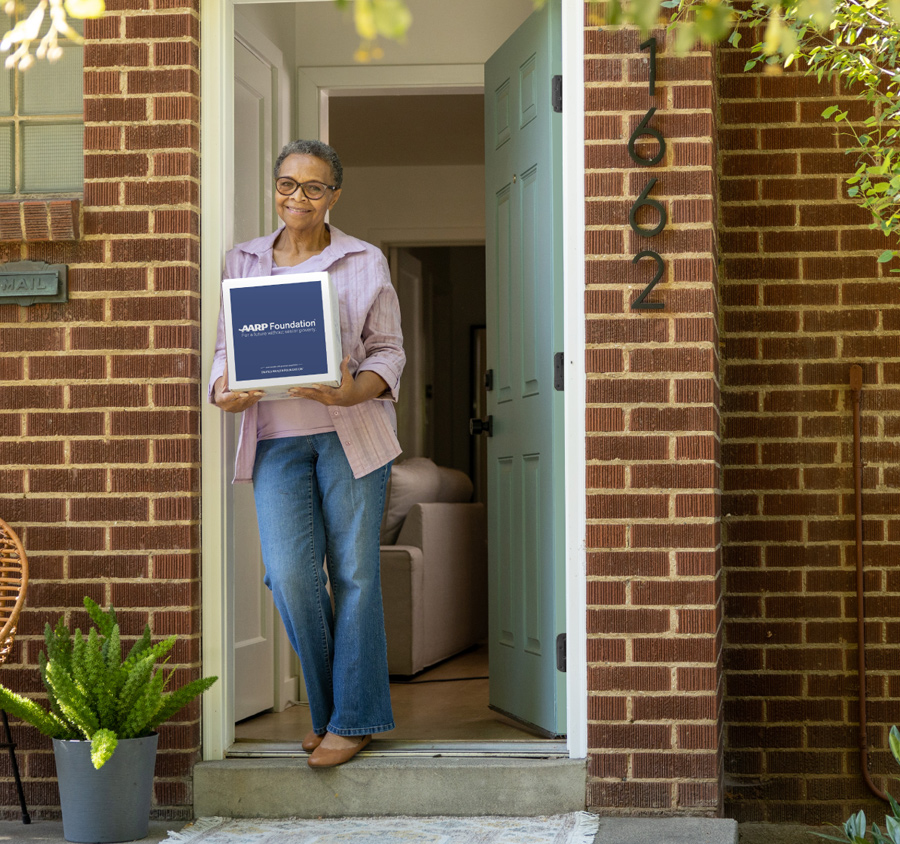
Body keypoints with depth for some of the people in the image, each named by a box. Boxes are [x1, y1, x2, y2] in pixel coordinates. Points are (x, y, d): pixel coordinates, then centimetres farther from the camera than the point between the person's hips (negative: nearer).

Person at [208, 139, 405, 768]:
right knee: (290, 573, -10)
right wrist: (224, 392, -6)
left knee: (354, 572, -1)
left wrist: (353, 391, -15)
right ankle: (329, 705, 11)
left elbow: (390, 351, 5)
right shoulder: (241, 263, 13)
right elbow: (226, 344, 15)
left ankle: (353, 718, 9)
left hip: (351, 434, -1)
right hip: (276, 438, 2)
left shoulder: (366, 262, 6)